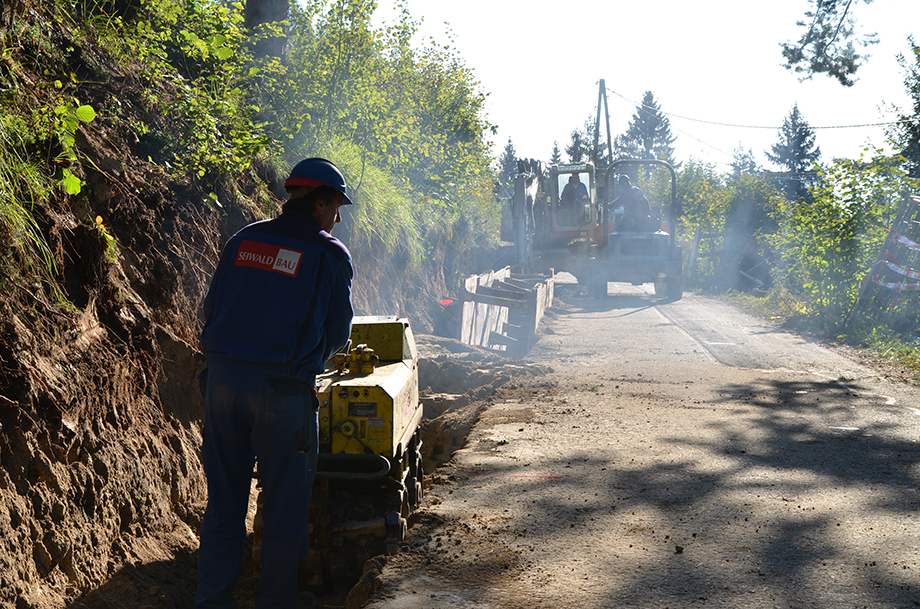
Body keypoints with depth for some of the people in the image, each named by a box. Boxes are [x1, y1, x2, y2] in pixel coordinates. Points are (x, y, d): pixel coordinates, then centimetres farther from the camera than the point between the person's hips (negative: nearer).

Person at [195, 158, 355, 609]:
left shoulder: (244, 240, 11)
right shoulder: (330, 255, -1)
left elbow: (212, 308, 15)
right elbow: (337, 332, 7)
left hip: (222, 379, 5)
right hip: (282, 389, -5)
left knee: (223, 498, 13)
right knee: (285, 500, 9)